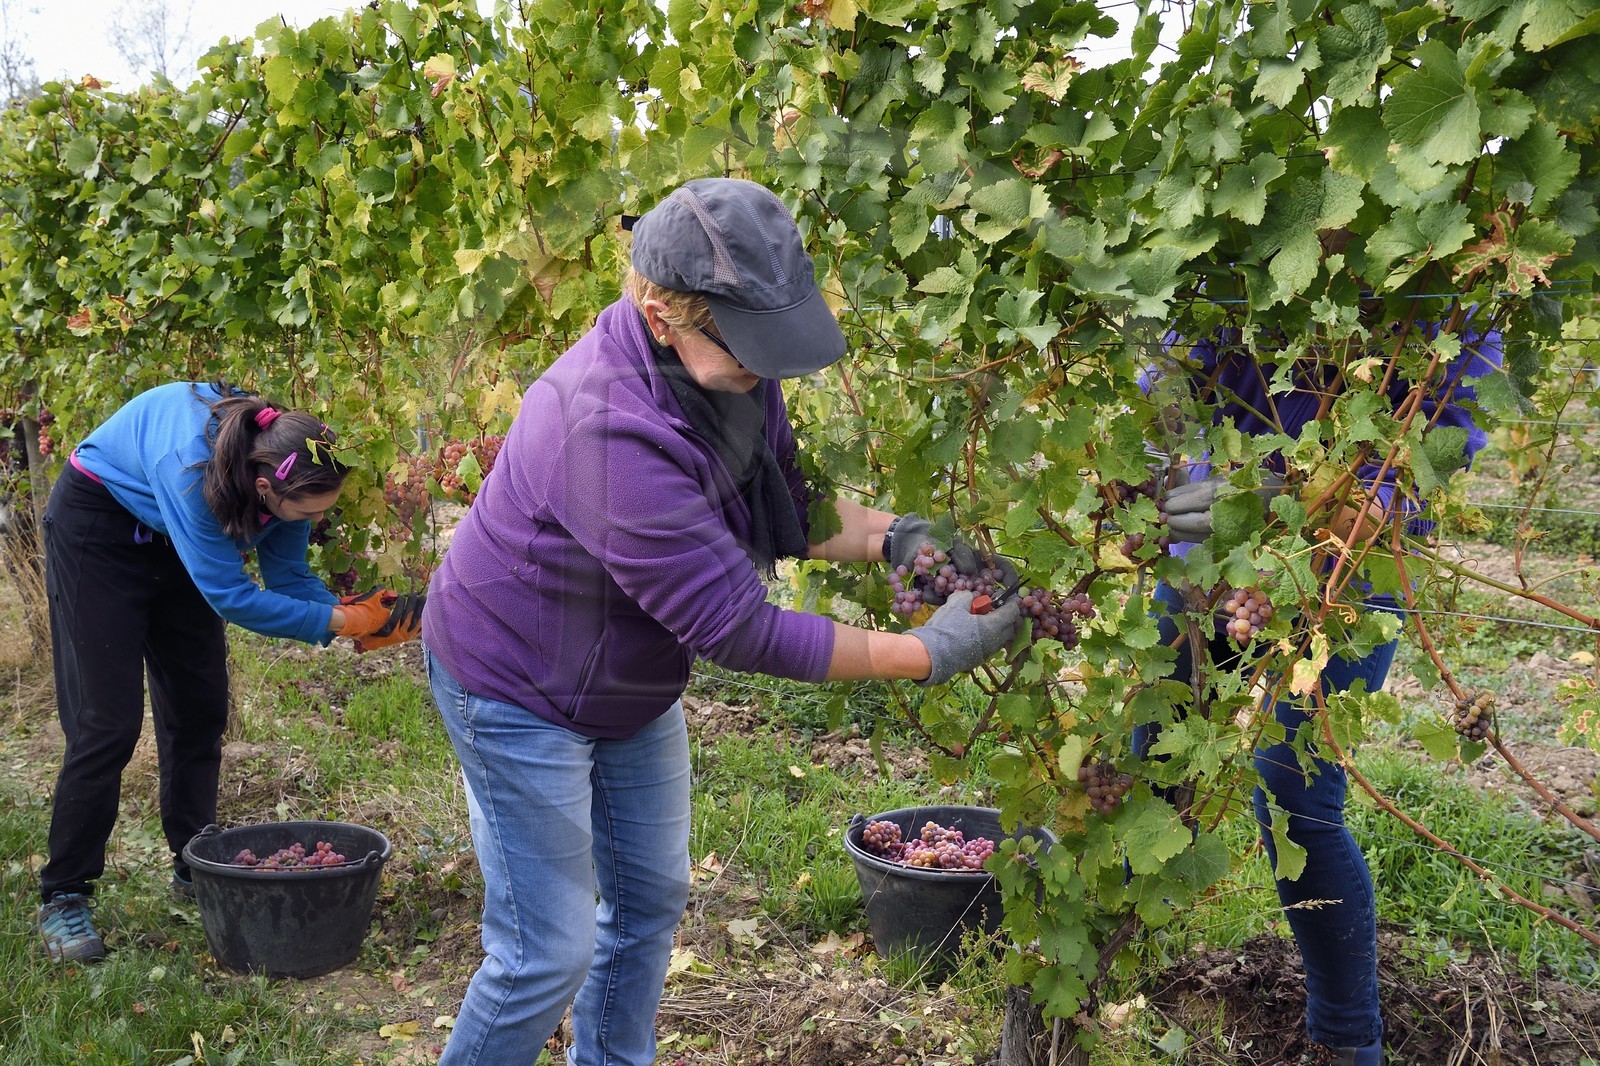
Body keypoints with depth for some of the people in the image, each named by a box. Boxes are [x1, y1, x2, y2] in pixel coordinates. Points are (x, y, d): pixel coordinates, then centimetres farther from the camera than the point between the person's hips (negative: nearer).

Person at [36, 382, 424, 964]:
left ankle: (194, 868, 22)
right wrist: (341, 621, -35)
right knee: (108, 720, -10)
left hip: (173, 538, 7)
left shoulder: (284, 464, -23)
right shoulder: (190, 463, -42)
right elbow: (229, 595, -36)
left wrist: (363, 620, -29)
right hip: (97, 527, -6)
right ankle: (62, 897, 2)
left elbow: (288, 576, -13)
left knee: (200, 708, 7)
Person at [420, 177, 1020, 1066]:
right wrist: (928, 653, -31)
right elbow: (733, 625, -35)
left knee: (650, 904, 19)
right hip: (519, 692, -8)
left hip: (633, 683, 8)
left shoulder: (727, 364, -12)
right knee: (549, 955, -1)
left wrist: (893, 537, -18)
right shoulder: (612, 429, -39)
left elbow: (783, 502, 2)